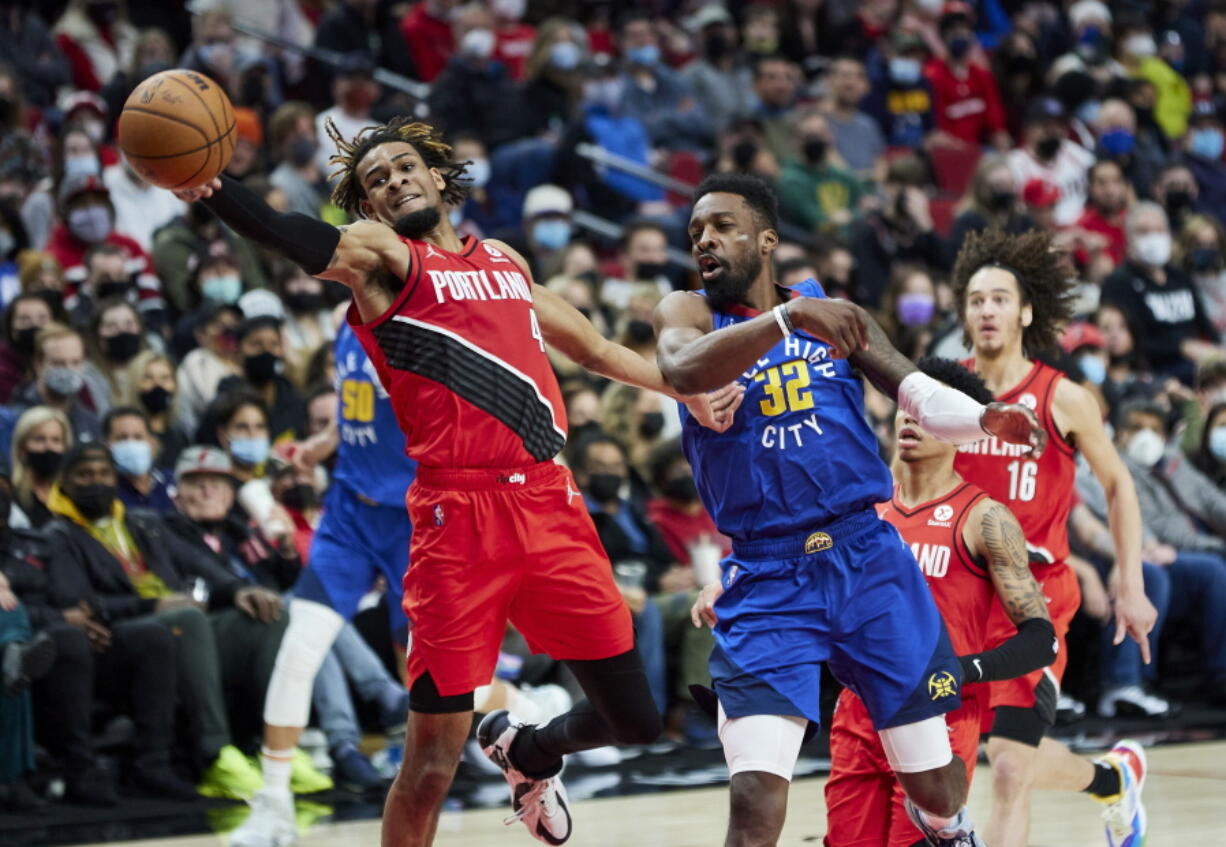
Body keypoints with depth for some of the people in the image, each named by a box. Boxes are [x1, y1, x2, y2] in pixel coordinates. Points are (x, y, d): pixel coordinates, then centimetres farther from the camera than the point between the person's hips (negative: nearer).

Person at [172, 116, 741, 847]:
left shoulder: (505, 261, 20)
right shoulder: (381, 256, 2)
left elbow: (594, 348, 34)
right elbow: (297, 241, -19)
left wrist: (689, 394, 33)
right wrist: (211, 191, -37)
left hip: (552, 506, 5)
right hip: (459, 514, -5)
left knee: (635, 720, 10)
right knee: (435, 753, -6)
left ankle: (530, 753, 41)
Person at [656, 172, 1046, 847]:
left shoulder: (832, 314, 10)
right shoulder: (688, 314, 2)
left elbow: (916, 392, 0)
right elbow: (683, 372, -22)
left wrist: (984, 418, -21)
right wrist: (789, 317, -33)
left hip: (867, 561, 3)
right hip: (765, 581, -2)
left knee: (936, 787, 12)